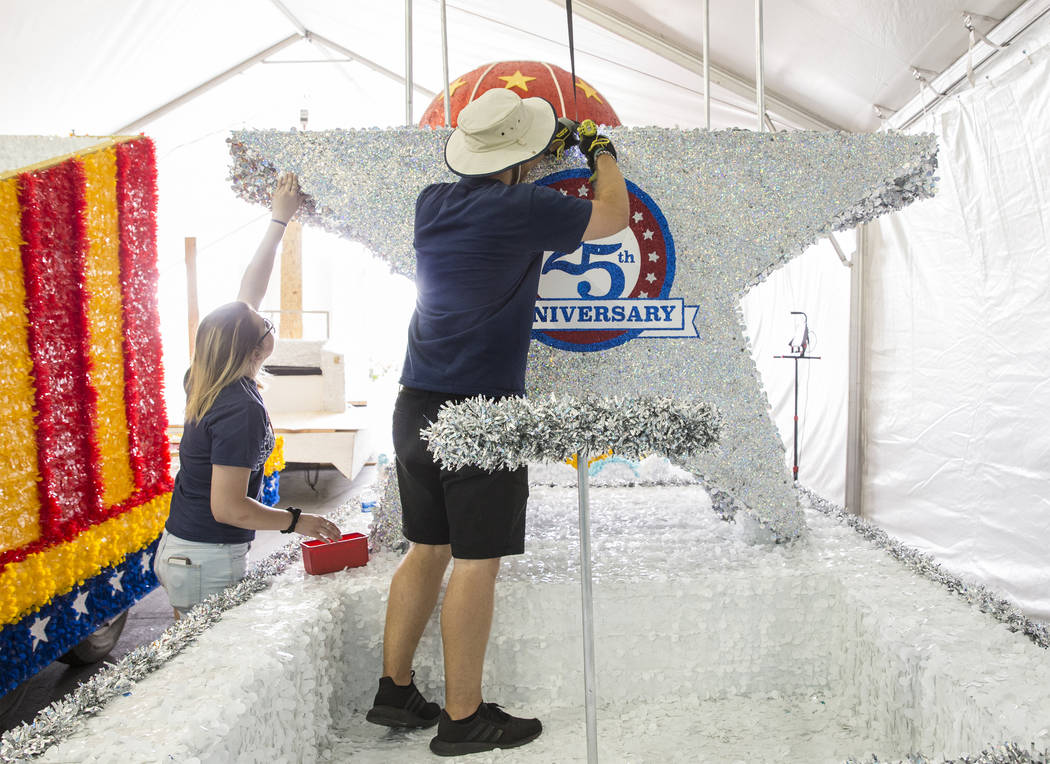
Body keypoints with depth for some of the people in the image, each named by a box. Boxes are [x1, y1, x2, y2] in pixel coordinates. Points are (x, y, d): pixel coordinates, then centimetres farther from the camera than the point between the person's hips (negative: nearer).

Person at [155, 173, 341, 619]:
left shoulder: (207, 382, 1)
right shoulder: (242, 409, -24)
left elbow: (248, 294, 9)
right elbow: (228, 506, -24)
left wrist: (280, 220, 16)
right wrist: (297, 521, -12)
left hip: (176, 549, 9)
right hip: (209, 562, -9)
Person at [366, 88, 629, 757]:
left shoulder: (434, 202, 10)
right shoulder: (525, 210, -10)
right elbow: (613, 217, 5)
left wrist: (544, 150, 38)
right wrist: (604, 155, 23)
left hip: (415, 409, 8)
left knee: (428, 549, 17)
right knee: (476, 562, 2)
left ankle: (395, 690, 27)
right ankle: (463, 719, 15)